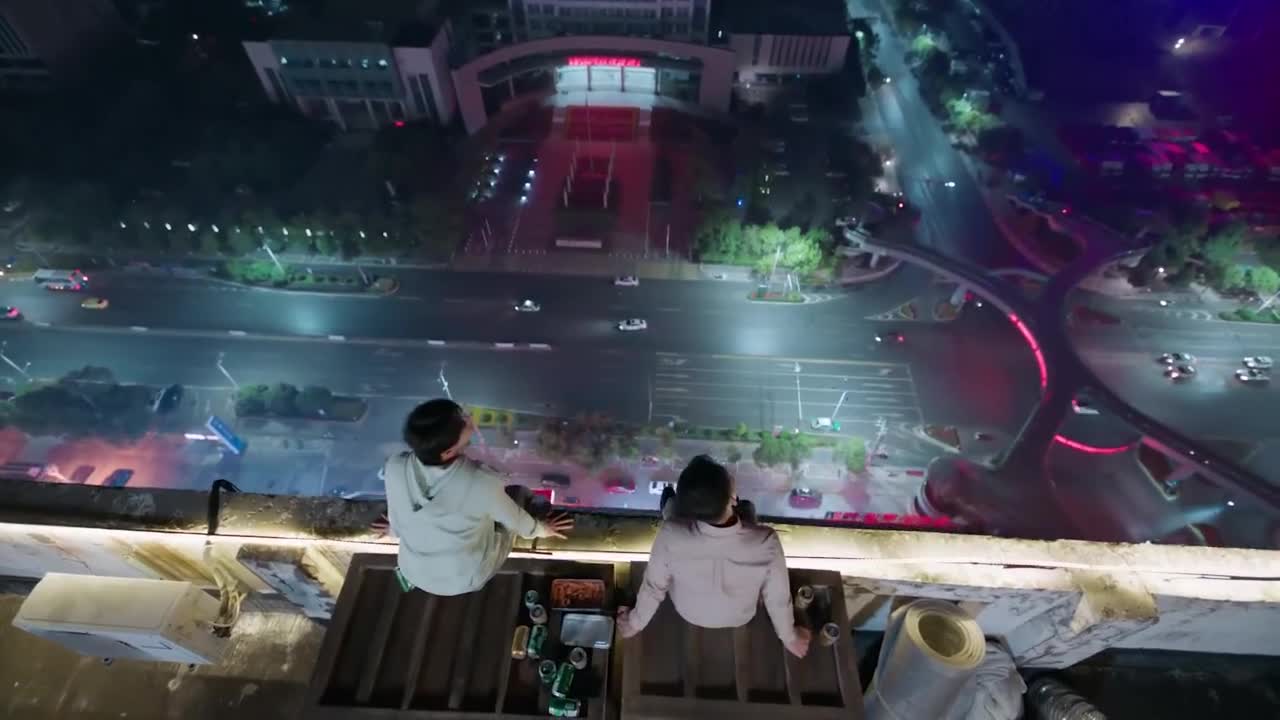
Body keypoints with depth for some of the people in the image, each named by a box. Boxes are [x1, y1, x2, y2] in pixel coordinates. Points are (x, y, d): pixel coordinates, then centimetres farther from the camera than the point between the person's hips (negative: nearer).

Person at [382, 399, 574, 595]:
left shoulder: (394, 467, -24)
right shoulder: (482, 483, -34)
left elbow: (397, 527, -4)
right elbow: (515, 519, -12)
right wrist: (540, 529, 11)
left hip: (414, 575, 3)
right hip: (467, 580, -3)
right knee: (518, 493, 10)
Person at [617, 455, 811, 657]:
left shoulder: (671, 536, -38)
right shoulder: (765, 543, -39)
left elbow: (653, 586, -20)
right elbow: (778, 598, -21)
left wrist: (635, 623, 2)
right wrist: (789, 638, 2)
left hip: (687, 613, 0)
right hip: (739, 618, 0)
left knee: (671, 504, 11)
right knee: (747, 509, 16)